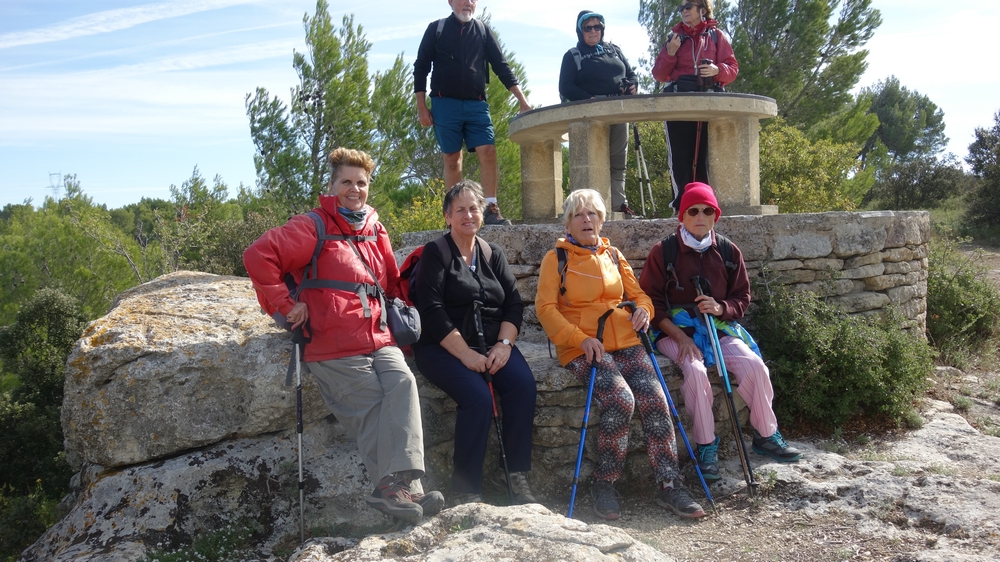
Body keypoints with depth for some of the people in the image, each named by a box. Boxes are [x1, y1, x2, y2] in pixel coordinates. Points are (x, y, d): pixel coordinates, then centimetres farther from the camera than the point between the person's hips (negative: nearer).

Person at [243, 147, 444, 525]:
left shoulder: (375, 231, 20)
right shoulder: (313, 227, 1)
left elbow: (391, 279, 33)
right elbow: (258, 257, -10)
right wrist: (284, 306, -9)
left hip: (378, 340, 5)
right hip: (334, 348, -4)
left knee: (402, 384, -21)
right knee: (372, 408, -14)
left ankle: (400, 485, -27)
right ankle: (393, 487, -9)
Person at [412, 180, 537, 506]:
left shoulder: (493, 255, 16)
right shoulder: (435, 254, 1)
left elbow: (514, 304, 9)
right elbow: (431, 309, -10)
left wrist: (504, 344, -10)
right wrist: (465, 353, -18)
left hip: (491, 345, 5)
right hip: (443, 347, -4)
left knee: (523, 384, -23)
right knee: (478, 397, -29)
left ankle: (514, 474, -10)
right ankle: (466, 489, -15)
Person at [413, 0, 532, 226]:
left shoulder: (482, 30, 11)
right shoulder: (436, 29, 6)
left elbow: (501, 66, 9)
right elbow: (421, 68, 7)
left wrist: (523, 101, 1)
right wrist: (421, 107, -1)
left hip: (476, 105, 2)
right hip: (445, 104, -1)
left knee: (488, 152, -12)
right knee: (452, 158, 1)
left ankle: (491, 209, -7)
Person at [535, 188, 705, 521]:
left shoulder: (613, 255, 19)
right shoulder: (556, 258, 5)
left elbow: (637, 293, 24)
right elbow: (545, 307, -5)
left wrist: (643, 309, -2)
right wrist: (581, 338, -17)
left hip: (625, 343, 5)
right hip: (582, 349, -4)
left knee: (655, 399, -18)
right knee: (621, 400, -28)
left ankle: (669, 486, -8)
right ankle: (604, 485, -10)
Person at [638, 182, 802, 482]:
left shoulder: (728, 252, 7)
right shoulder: (663, 251, -4)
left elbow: (742, 297, 11)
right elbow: (652, 301, -6)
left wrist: (721, 308, -13)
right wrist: (679, 336, -17)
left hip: (719, 327, 3)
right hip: (675, 330, -3)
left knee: (754, 363, -20)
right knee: (695, 369, -32)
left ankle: (766, 435, 2)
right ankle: (706, 445, -17)